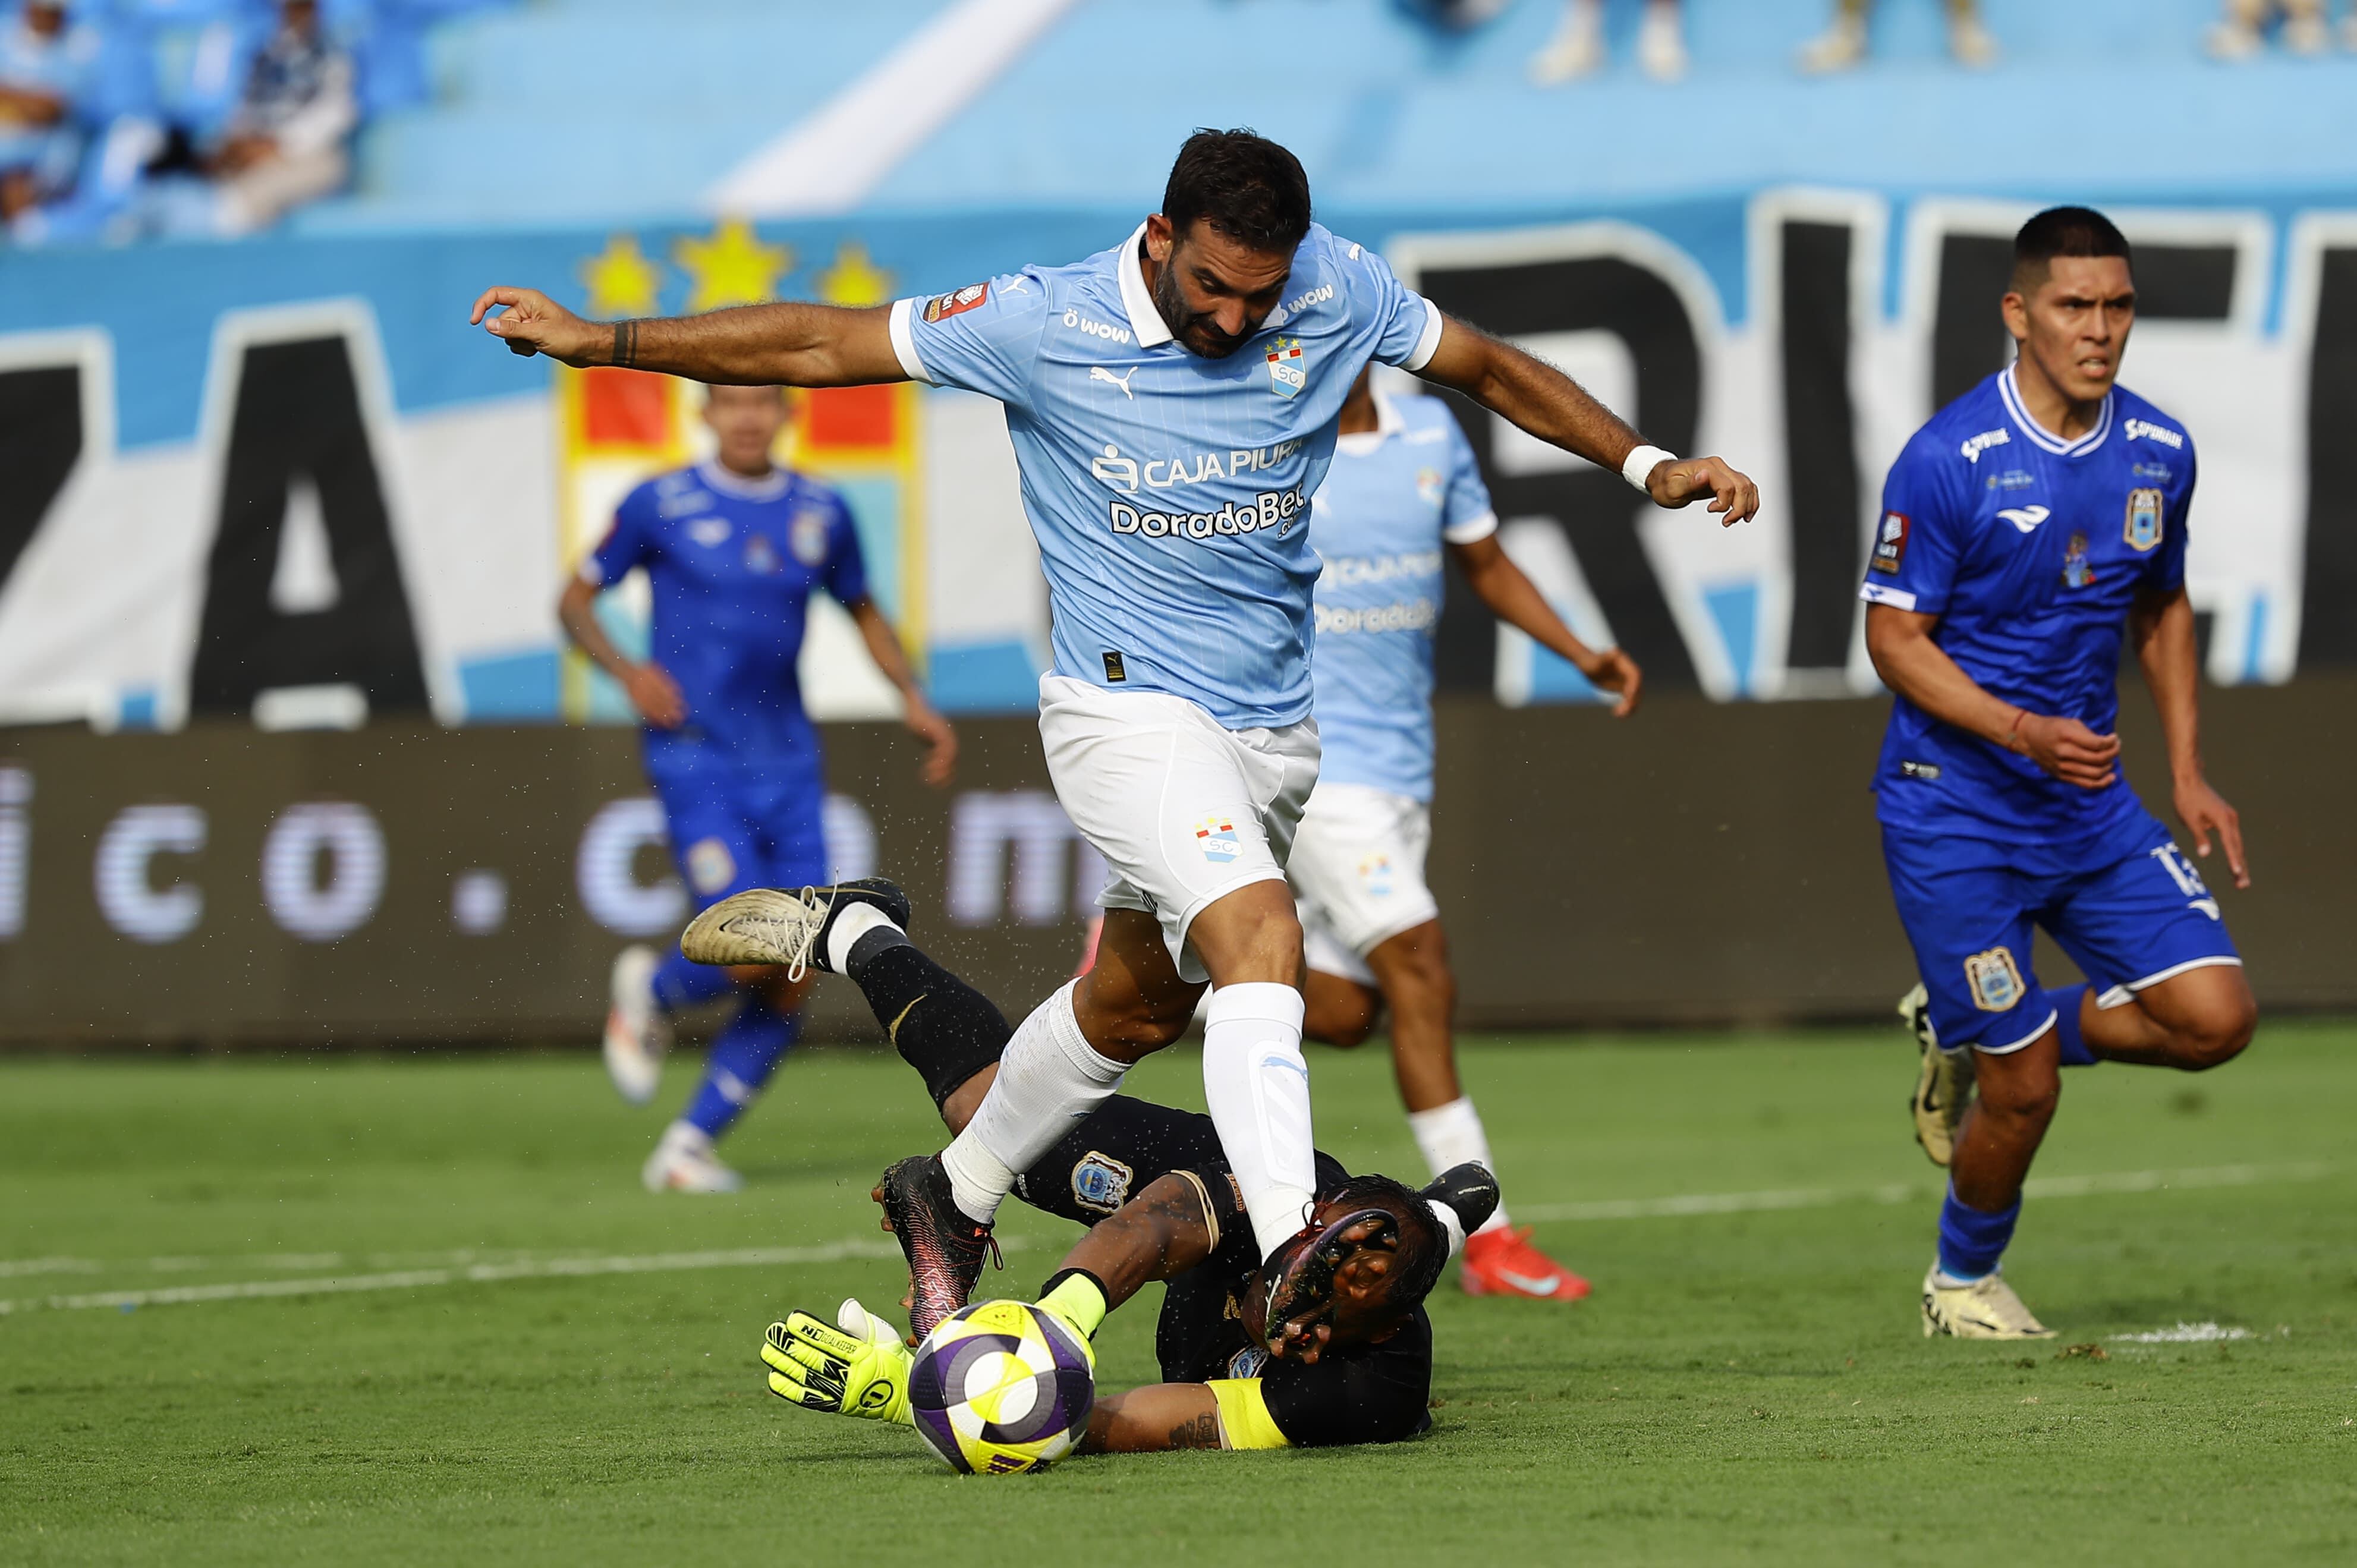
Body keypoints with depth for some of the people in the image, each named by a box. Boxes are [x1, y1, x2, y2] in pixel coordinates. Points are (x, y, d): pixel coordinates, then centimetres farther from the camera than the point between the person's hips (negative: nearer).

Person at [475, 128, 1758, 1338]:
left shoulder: (1335, 291, -6)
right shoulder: (1046, 326, -14)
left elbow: (1487, 367, 10)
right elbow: (821, 347, -6)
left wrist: (1648, 466, 3)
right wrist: (602, 343, -5)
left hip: (1273, 726, 5)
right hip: (1126, 706, -5)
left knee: (1135, 1005, 17)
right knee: (1261, 944, -26)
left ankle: (953, 1196, 39)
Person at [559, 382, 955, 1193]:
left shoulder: (821, 512, 8)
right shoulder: (661, 504, -3)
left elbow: (864, 611, 24)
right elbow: (576, 599, 5)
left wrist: (913, 699, 10)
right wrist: (626, 670, -13)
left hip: (786, 766, 5)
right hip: (695, 758, -4)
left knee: (794, 982, -3)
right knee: (753, 957, -18)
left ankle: (690, 1146, 9)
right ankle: (651, 991, 16)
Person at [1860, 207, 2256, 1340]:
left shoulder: (2159, 452, 2)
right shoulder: (1947, 460, -16)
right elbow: (1895, 637, -13)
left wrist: (2188, 774, 10)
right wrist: (2023, 731, -26)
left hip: (2092, 799, 6)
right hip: (1954, 810, -6)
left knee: (2214, 1017, -7)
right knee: (2025, 1088, -4)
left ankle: (1968, 1038, 17)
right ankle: (1962, 1280, 26)